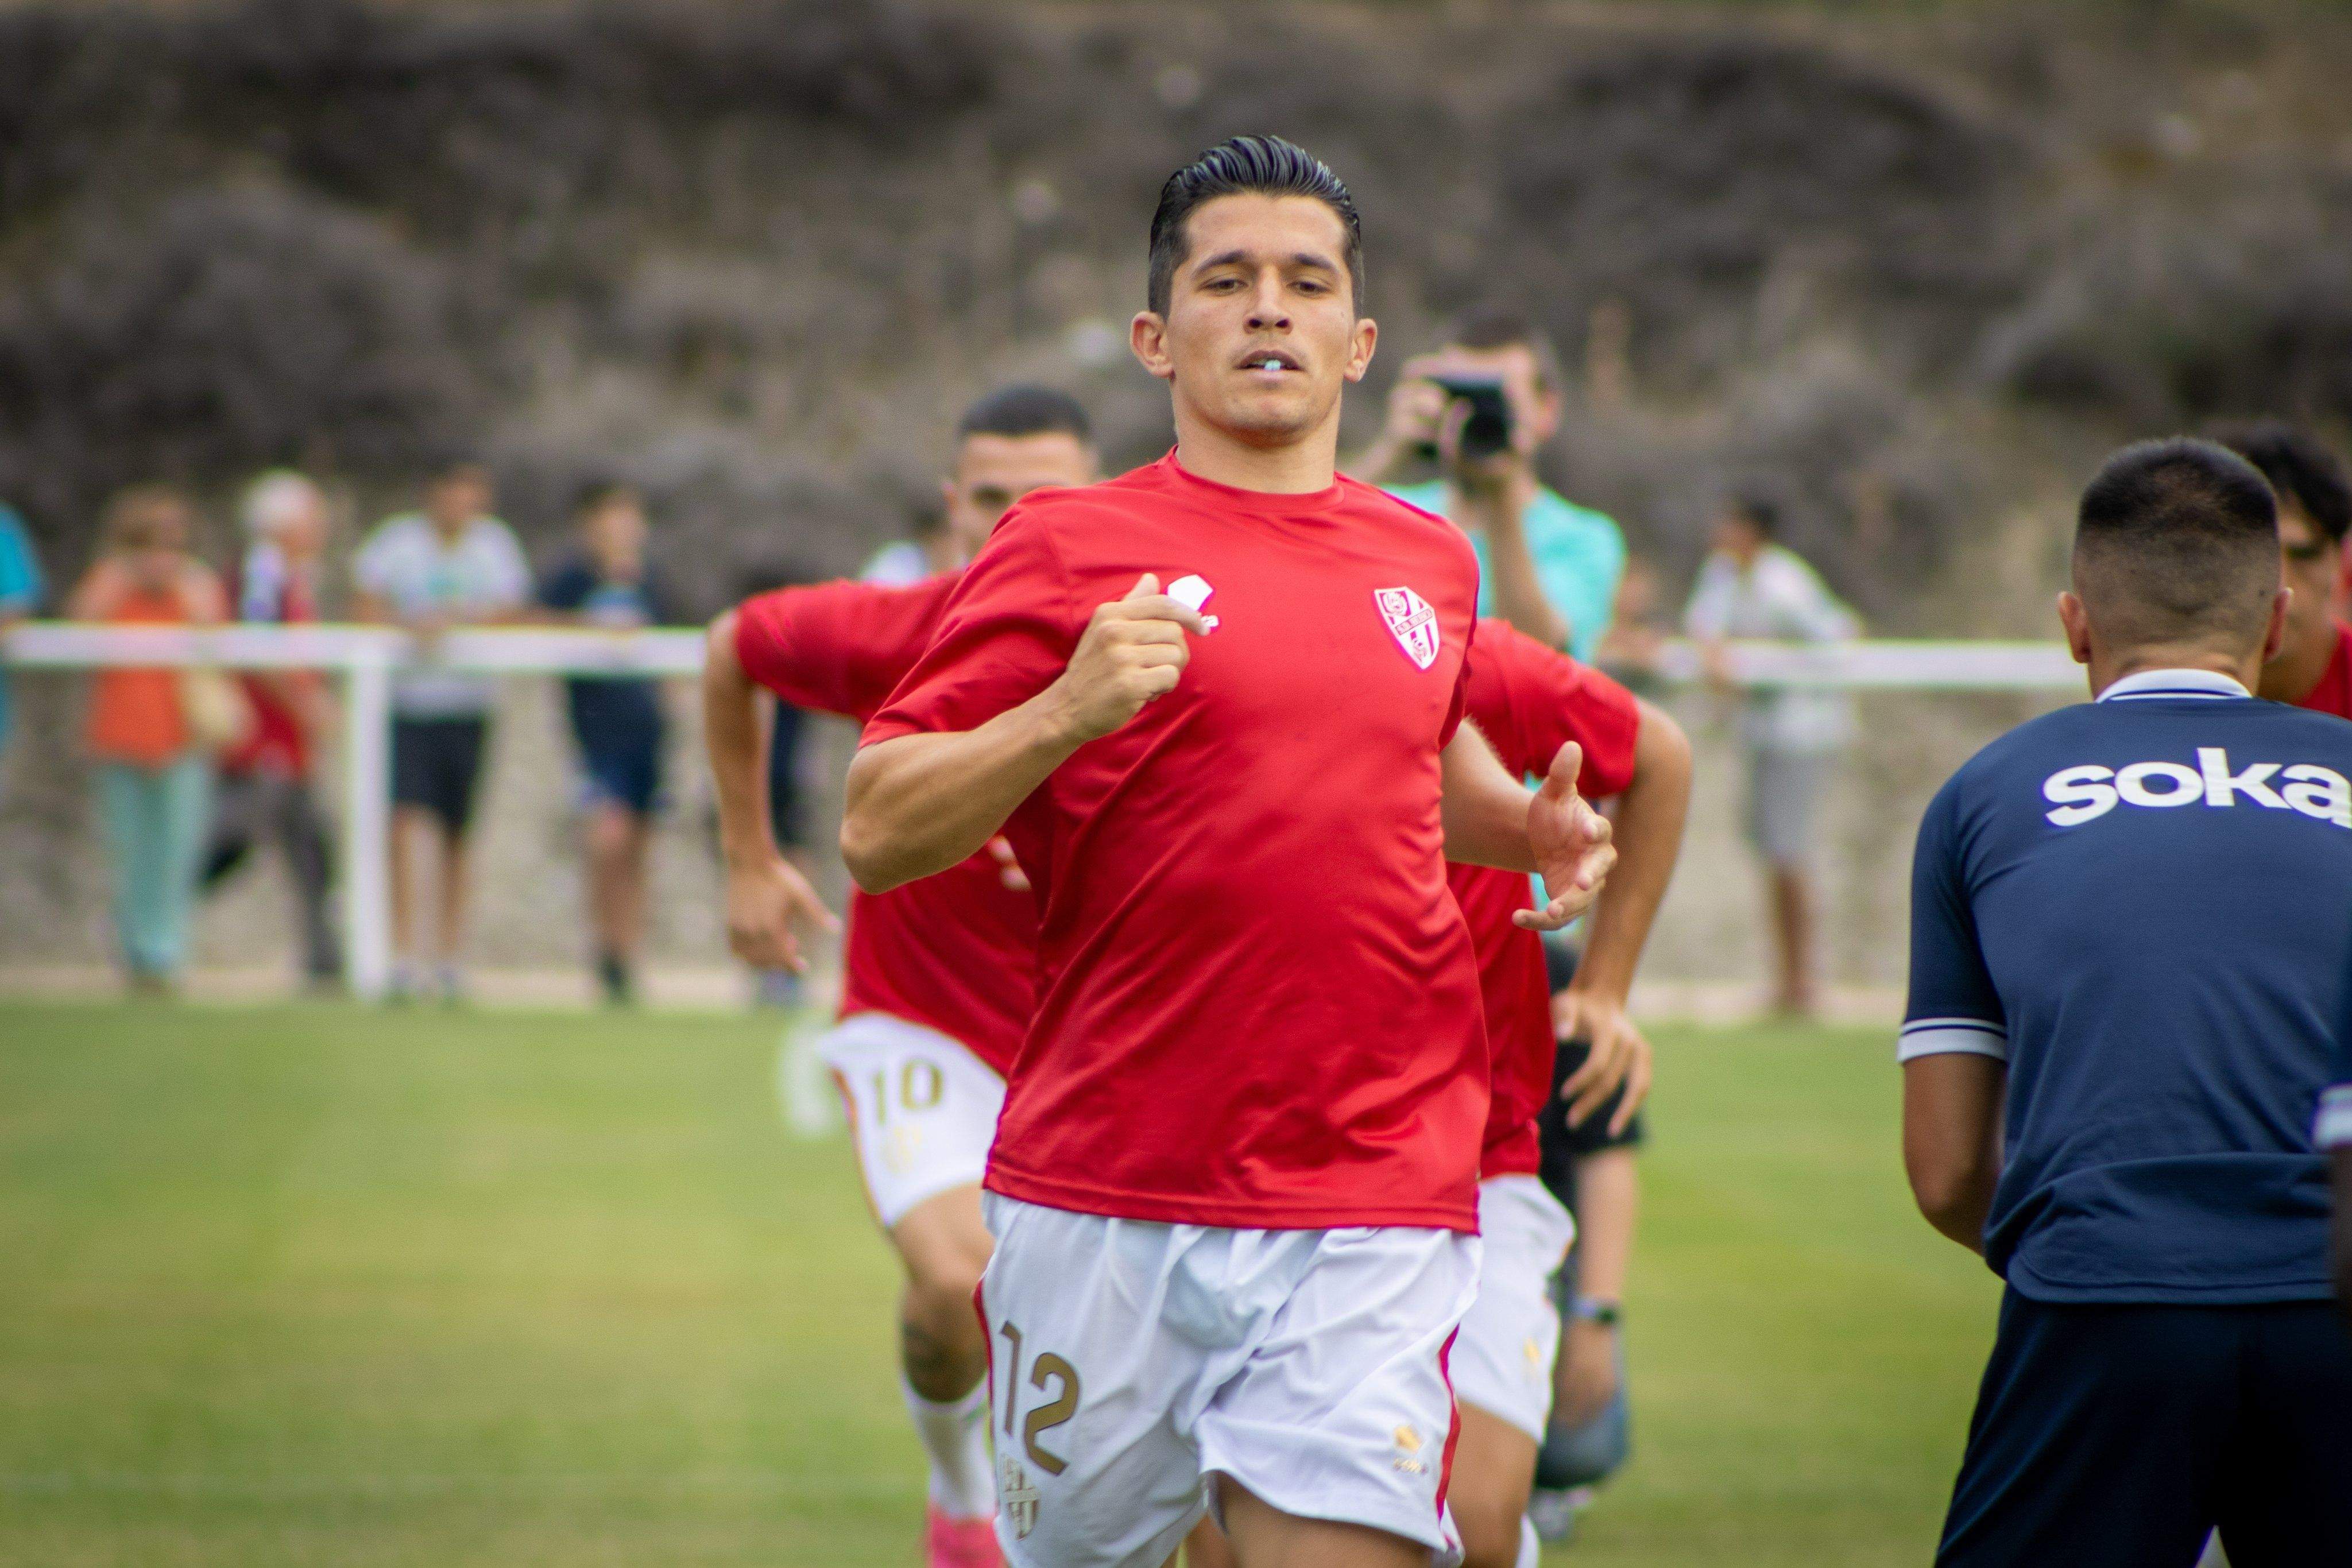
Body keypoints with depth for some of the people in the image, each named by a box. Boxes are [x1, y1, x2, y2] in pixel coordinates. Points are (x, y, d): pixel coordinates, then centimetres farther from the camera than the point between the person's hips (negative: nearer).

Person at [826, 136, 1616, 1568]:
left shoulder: (1431, 563, 13)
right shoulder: (1068, 549, 0)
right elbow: (877, 838, -4)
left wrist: (1529, 827, 12)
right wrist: (1067, 713, -20)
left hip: (1374, 1213, 2)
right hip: (1105, 1201, -2)